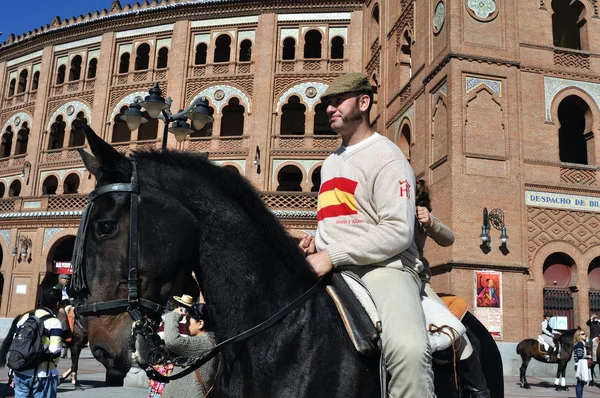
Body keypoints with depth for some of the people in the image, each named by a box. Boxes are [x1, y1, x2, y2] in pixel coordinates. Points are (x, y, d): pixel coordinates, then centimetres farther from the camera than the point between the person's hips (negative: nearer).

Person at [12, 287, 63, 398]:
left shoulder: (25, 317, 9)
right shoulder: (54, 322, -9)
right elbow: (55, 351, -16)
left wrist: (12, 374, 17)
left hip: (20, 373, 5)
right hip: (43, 375, -5)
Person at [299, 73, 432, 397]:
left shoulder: (385, 156, -3)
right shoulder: (330, 163, 22)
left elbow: (398, 231, -15)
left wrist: (331, 255, -20)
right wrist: (315, 243, 10)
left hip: (383, 268, -8)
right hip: (331, 272, 8)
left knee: (408, 348, -36)